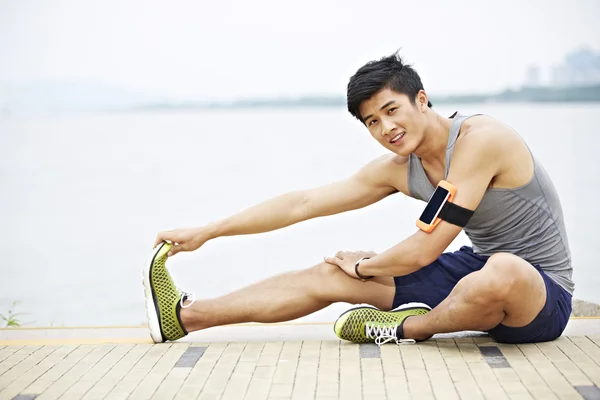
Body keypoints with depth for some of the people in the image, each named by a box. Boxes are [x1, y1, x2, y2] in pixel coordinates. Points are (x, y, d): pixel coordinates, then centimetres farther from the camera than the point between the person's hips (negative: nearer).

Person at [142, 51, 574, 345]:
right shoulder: (397, 169, 0)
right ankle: (185, 317, 7)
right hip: (480, 269, 7)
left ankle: (408, 328, -14)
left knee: (502, 271, -45)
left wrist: (365, 266, -6)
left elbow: (425, 249, -24)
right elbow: (303, 203, 5)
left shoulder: (480, 139, -24)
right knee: (328, 275, 3)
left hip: (543, 291, -7)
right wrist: (206, 232, 6)